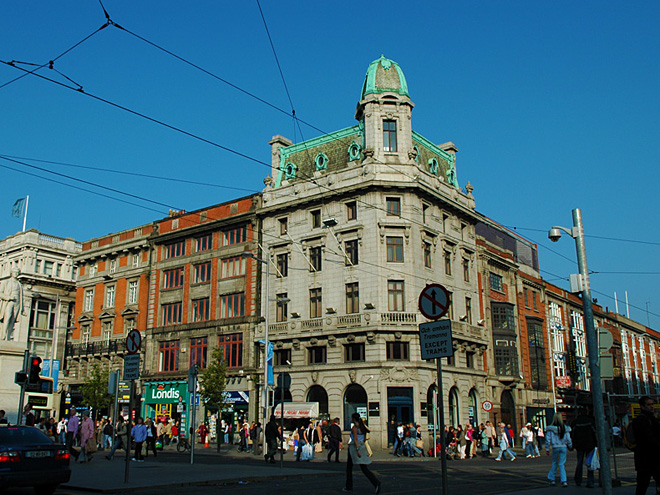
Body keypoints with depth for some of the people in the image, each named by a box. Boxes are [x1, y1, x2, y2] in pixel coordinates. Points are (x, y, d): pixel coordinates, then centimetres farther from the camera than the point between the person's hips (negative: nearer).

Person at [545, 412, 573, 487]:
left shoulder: (551, 429, -8)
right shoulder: (565, 428, -3)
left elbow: (548, 439, -5)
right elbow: (568, 439, 3)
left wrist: (547, 449, 4)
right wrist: (571, 447, 18)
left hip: (555, 448, -1)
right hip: (563, 447, 1)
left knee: (554, 463, 15)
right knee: (562, 464, 6)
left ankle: (552, 479, 20)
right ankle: (564, 481, -1)